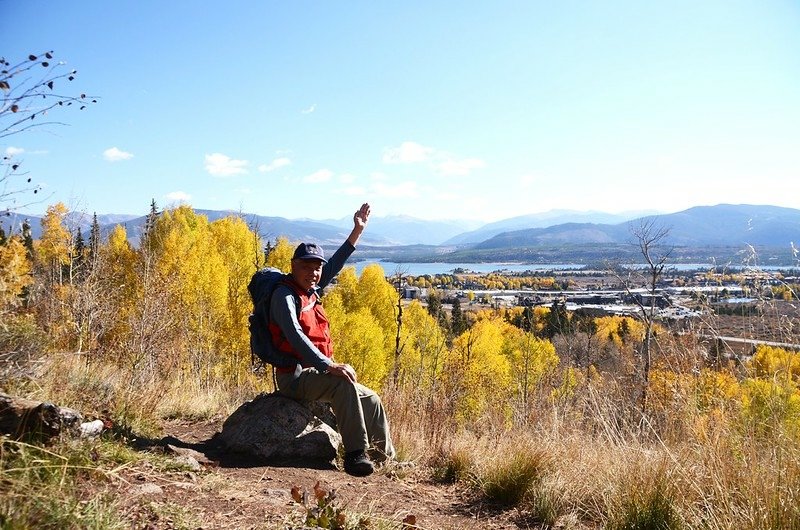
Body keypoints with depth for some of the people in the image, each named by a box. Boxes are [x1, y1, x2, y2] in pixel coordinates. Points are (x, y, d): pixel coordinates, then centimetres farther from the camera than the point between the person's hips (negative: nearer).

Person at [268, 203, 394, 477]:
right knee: (344, 384, -34)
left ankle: (386, 458, 17)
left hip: (315, 371, 10)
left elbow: (334, 265, 25)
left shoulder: (311, 291, 12)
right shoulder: (285, 294, -13)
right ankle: (355, 455, -30)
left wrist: (357, 232, 24)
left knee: (371, 400, 6)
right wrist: (329, 365, -36)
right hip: (294, 376, -9)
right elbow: (293, 334, -27)